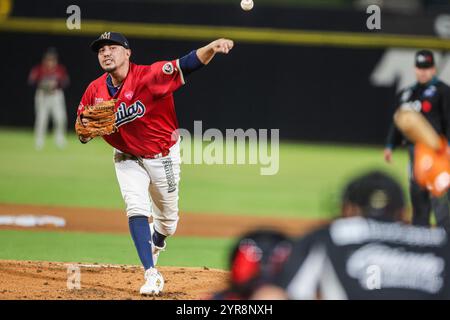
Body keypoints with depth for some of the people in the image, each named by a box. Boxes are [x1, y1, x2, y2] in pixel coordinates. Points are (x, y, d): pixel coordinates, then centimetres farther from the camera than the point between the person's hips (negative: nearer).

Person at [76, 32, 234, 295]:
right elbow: (82, 133, -1)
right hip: (128, 158, 2)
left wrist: (211, 48, -58)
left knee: (168, 218, 11)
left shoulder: (149, 76, -26)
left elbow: (187, 65, -39)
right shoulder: (95, 91, -12)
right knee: (136, 208, -18)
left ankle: (155, 243, 47)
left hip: (164, 156, -2)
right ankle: (151, 274, -14)